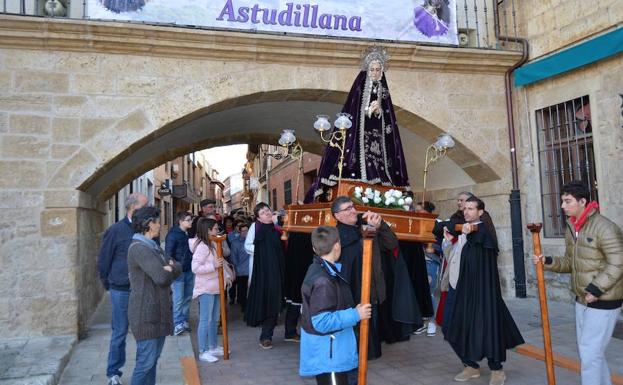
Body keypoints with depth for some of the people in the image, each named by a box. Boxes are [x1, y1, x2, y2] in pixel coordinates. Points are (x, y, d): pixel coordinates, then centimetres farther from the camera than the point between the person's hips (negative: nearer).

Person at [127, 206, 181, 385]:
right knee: (146, 361, -3)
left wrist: (170, 268, -12)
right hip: (146, 313, -9)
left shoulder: (154, 246, 15)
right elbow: (161, 277, -25)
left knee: (153, 359, 15)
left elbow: (178, 267, 10)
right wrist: (169, 270, -3)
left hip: (159, 311, 9)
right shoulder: (138, 248, -17)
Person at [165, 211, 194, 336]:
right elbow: (168, 254, -12)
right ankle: (177, 323, 6)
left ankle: (184, 321, 23)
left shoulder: (189, 234, 10)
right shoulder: (173, 235, -10)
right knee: (178, 299, -4)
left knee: (187, 298, 12)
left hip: (189, 271, 7)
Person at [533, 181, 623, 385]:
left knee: (590, 352, -4)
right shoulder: (571, 228, 7)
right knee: (589, 351, 18)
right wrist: (548, 262, -2)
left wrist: (596, 289, -24)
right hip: (582, 300, 8)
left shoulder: (604, 227, -18)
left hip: (603, 301, -8)